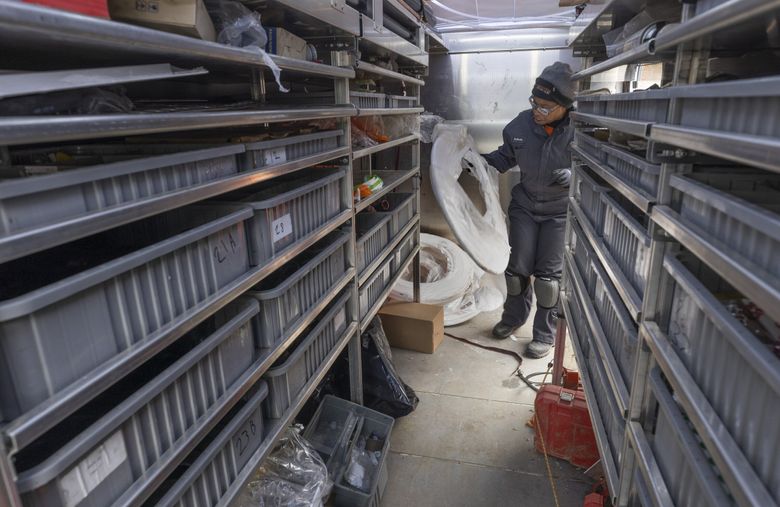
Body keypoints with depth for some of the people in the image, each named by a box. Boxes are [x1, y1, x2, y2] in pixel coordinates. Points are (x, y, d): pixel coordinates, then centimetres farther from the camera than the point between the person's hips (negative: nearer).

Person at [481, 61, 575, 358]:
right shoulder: (521, 125, -11)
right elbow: (506, 156, 6)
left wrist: (569, 175, -28)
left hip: (560, 210, -3)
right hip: (525, 204, 3)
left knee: (548, 272, 2)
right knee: (518, 266, 9)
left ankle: (545, 334, 20)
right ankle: (514, 316, 35)